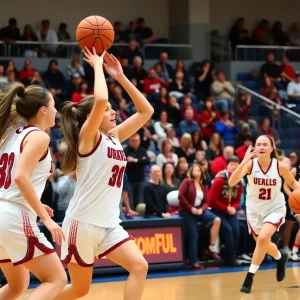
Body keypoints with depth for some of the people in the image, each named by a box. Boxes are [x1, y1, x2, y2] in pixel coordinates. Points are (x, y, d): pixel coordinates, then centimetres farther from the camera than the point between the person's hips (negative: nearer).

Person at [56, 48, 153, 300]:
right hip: (82, 222, -7)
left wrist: (120, 76, 8)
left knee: (139, 267, -11)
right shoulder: (87, 136, -8)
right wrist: (97, 66, -11)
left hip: (108, 223, 7)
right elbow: (100, 99, -27)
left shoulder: (115, 137, 12)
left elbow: (146, 111, 14)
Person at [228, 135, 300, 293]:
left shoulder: (280, 166, -17)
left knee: (263, 238, -26)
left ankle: (250, 277, -15)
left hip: (275, 209, -2)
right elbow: (232, 182, -33)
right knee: (263, 244, 17)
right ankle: (280, 257, 51)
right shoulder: (250, 164, -19)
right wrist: (244, 161, -44)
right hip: (255, 210, 2)